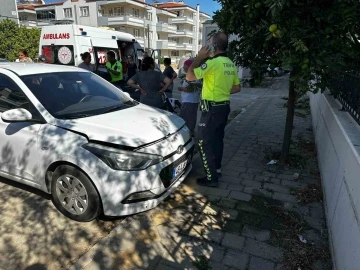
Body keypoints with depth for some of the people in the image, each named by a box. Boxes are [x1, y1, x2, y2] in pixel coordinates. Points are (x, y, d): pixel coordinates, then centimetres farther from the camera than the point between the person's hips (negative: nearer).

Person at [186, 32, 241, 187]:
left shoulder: (213, 62, -18)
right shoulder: (231, 64, 9)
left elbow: (189, 77, -17)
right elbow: (237, 88, 16)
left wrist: (199, 57, -9)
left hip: (212, 108, -9)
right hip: (224, 106, 9)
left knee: (205, 142, -1)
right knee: (217, 139, 19)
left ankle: (211, 178, 3)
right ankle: (216, 169, 32)